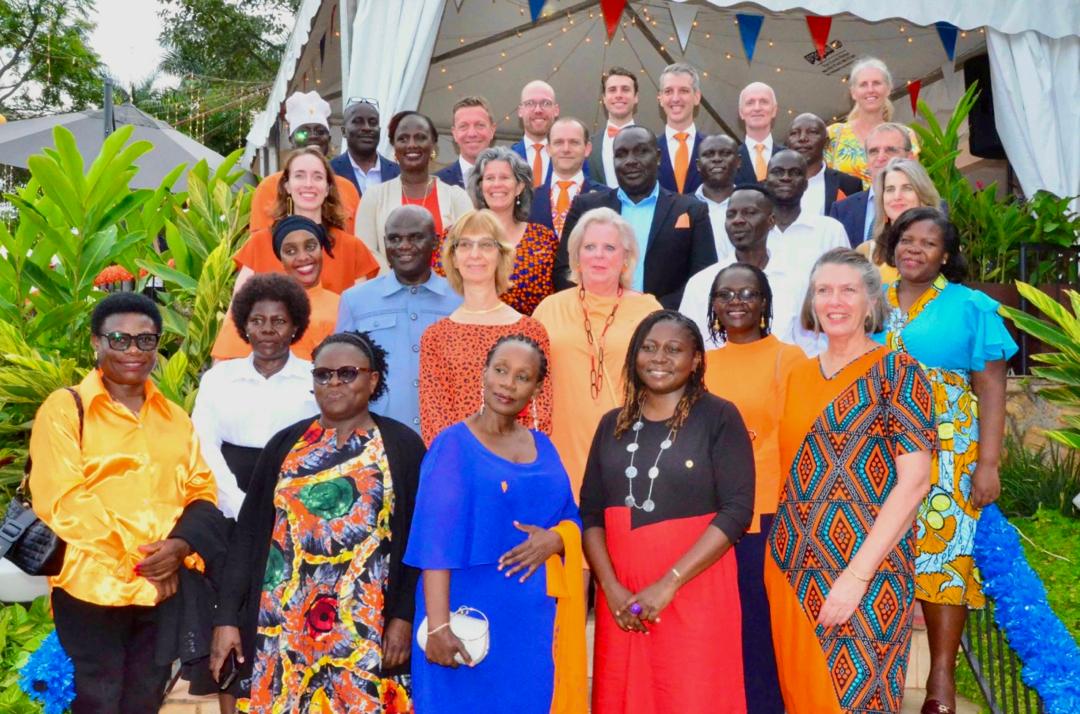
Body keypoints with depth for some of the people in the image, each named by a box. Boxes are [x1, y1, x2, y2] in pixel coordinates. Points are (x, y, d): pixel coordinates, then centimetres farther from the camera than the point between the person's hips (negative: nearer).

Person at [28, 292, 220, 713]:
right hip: (91, 586, -4)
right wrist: (132, 558, -15)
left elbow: (202, 490, 9)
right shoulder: (65, 408, -2)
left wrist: (181, 545, -11)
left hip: (165, 586, 5)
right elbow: (61, 500, -11)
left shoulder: (175, 417, 14)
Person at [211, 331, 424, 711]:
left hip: (366, 628, -2)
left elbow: (418, 541, 0)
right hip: (283, 625, 2)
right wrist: (227, 616, 2)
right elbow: (248, 534, 7)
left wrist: (404, 618, -6)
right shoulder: (285, 444, 8)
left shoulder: (402, 446, 2)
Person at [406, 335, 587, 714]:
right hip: (473, 612, -5)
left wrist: (555, 538, -10)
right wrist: (438, 625, -20)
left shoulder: (542, 446, 8)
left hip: (536, 615, 5)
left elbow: (572, 517, 13)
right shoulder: (453, 444, -7)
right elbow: (436, 543, -13)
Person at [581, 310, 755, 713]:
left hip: (695, 592, -3)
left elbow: (737, 510, -11)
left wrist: (669, 583, -16)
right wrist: (610, 587, -8)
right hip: (621, 596, 4)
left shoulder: (718, 417, -2)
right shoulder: (613, 424, 10)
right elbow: (590, 512, 6)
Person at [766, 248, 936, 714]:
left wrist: (857, 574, -17)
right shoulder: (797, 375, 10)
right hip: (794, 569, 5)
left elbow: (914, 481, -12)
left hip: (867, 570, -5)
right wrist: (780, 555, 4)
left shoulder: (895, 371, -6)